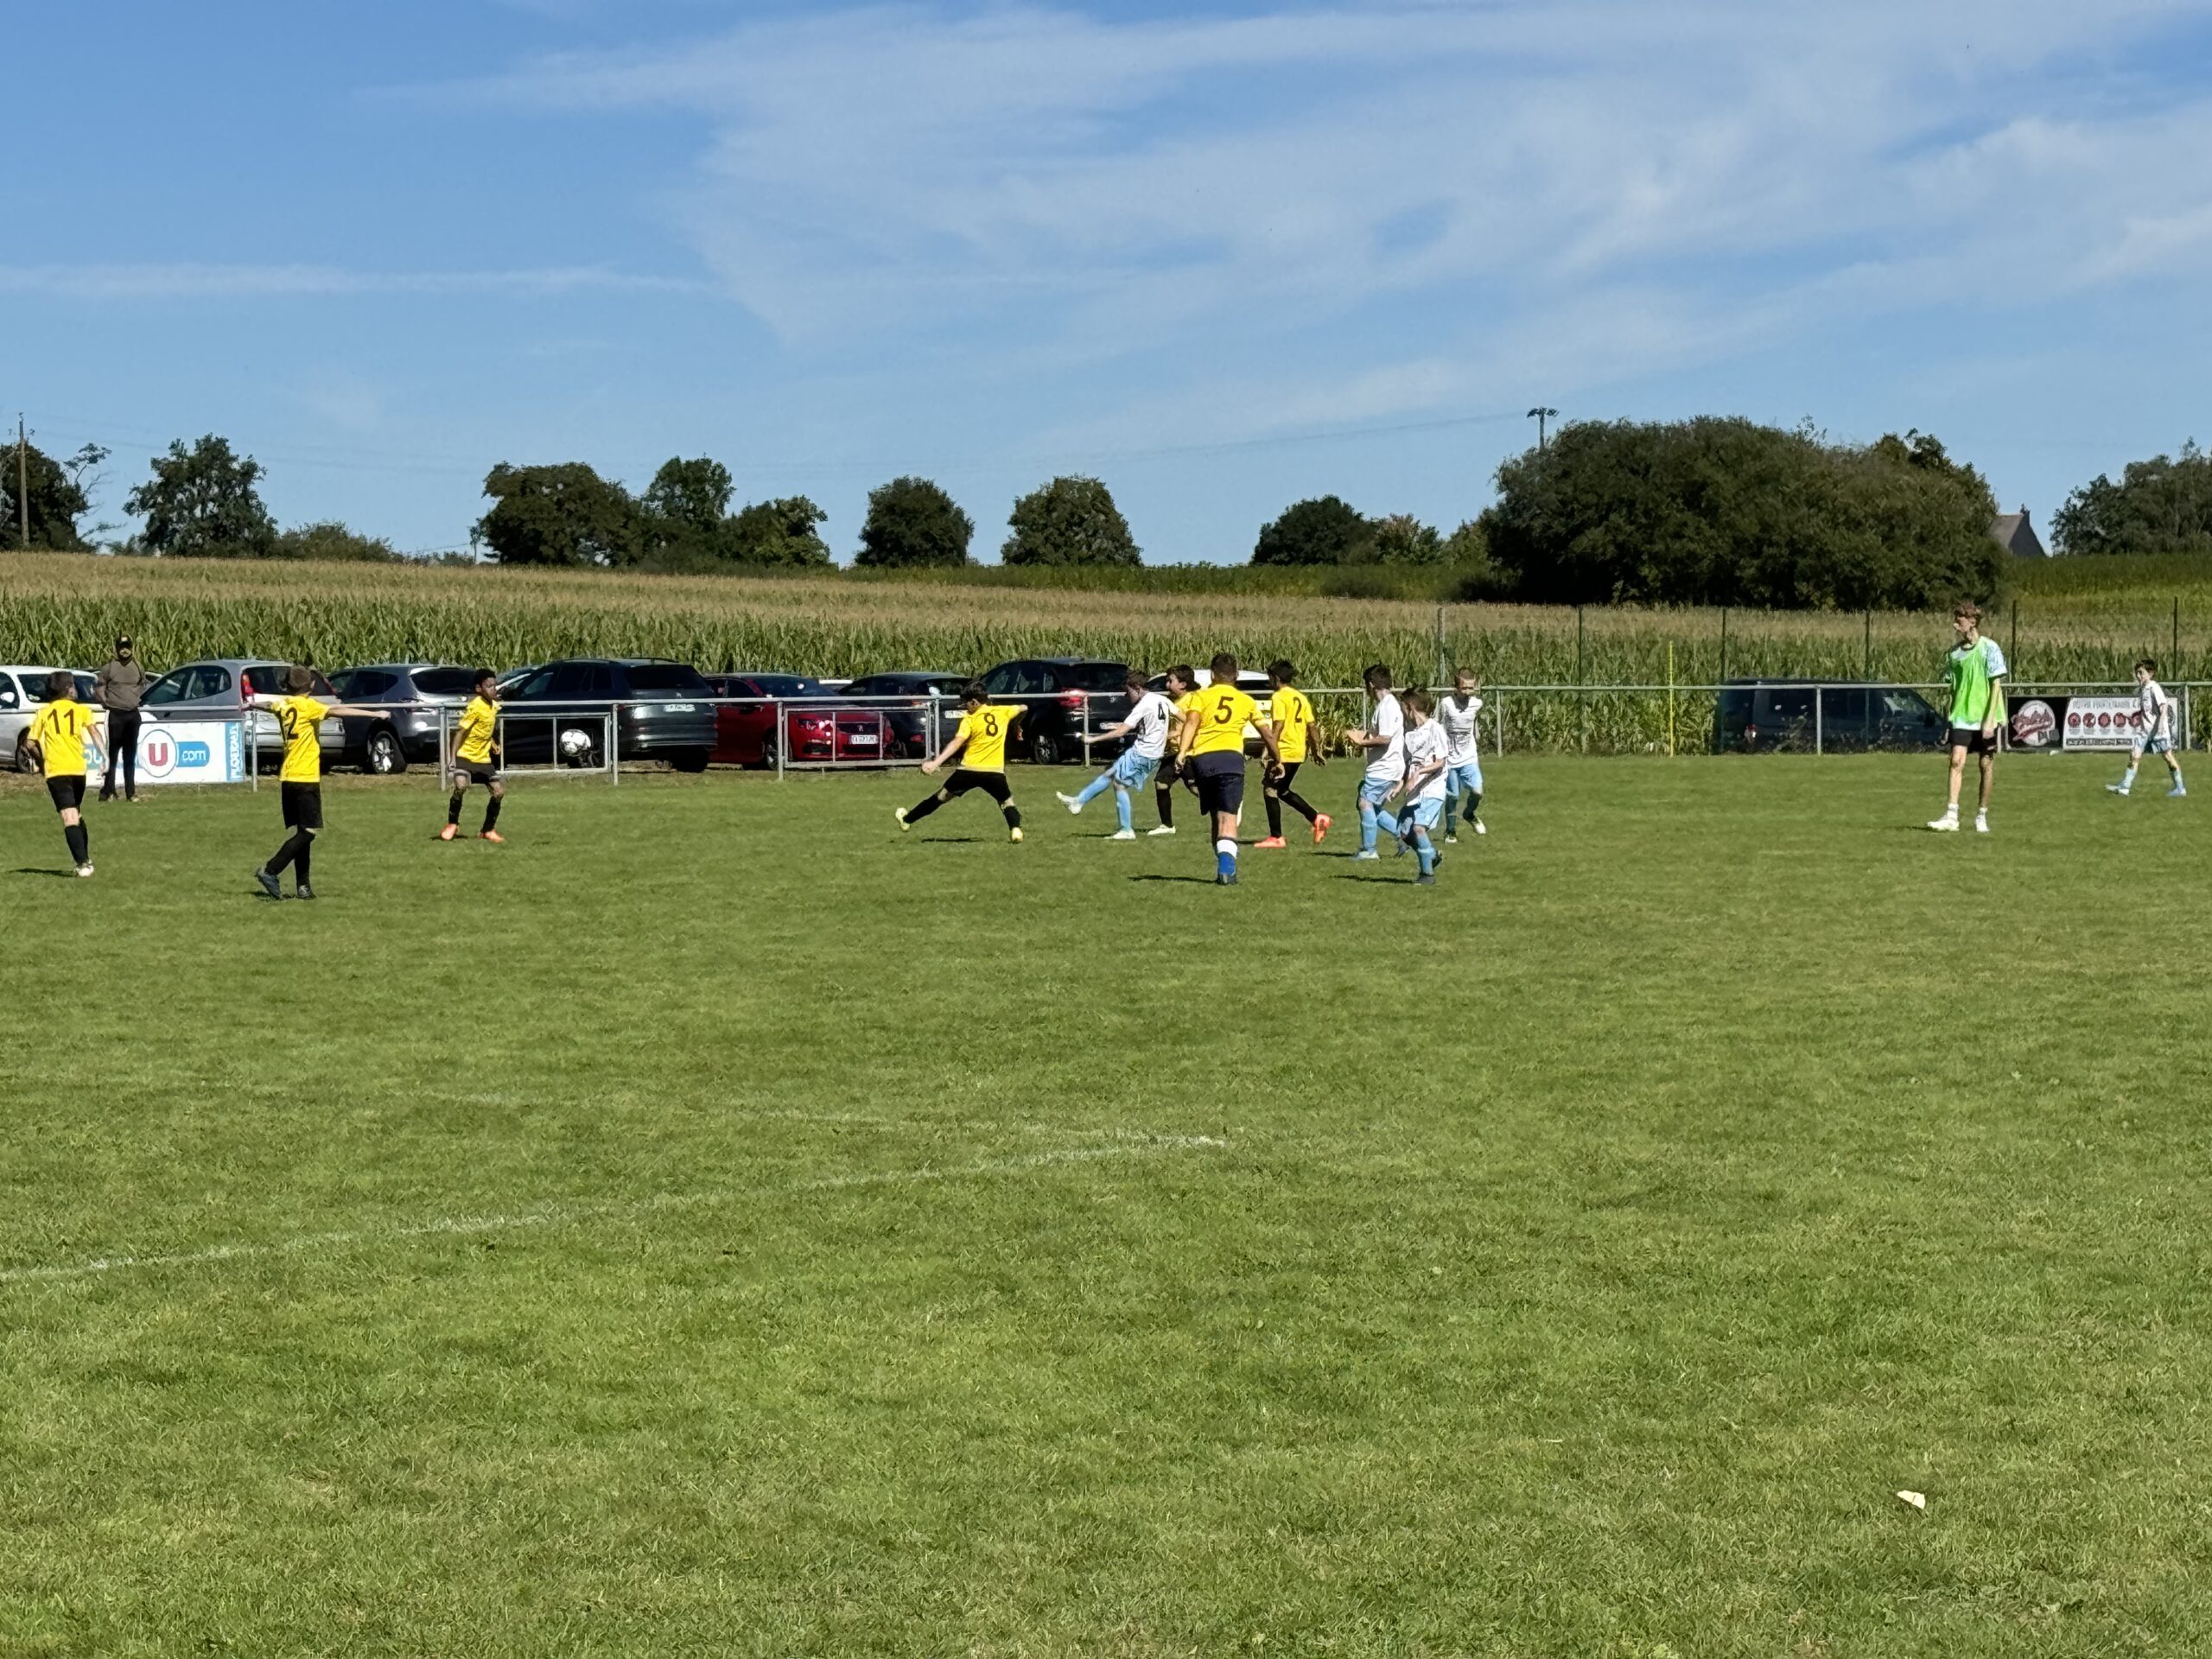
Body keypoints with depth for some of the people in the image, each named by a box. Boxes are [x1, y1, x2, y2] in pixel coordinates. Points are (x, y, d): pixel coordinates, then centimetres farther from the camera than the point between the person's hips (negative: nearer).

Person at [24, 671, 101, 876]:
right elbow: (93, 730, -9)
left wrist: (42, 758, 22)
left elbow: (30, 742, 6)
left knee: (69, 818, -11)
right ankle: (86, 859, 27)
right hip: (78, 768, 2)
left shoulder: (44, 712, 10)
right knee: (77, 815, 23)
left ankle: (82, 863, -23)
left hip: (55, 770, -2)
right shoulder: (81, 710, 9)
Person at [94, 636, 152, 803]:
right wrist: (104, 700, -6)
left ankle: (130, 792, 12)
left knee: (130, 755, 8)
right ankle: (108, 791, -5)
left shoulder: (138, 668, 9)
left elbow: (144, 684, 22)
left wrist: (140, 698, 9)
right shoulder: (110, 667, -3)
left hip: (133, 714, 4)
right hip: (116, 714, -4)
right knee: (113, 753, -6)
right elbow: (99, 686, 2)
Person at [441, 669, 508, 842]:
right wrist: (453, 757, -23)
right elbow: (460, 731, -18)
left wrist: (493, 745, 14)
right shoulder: (476, 707, -18)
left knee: (498, 791, 0)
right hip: (465, 756, -7)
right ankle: (452, 825, -5)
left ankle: (488, 831, 16)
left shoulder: (494, 705, 5)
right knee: (461, 786, -28)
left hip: (483, 758, 7)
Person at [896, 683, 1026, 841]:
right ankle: (1015, 829, -7)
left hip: (970, 769, -1)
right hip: (994, 772, 1)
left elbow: (956, 744, -16)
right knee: (1007, 802, 19)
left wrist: (936, 762, -23)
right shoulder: (1002, 712, 5)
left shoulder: (970, 720, -4)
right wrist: (1015, 726, 40)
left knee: (942, 795, 14)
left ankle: (907, 819, 24)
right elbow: (1023, 709, 22)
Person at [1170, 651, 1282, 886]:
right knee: (1228, 819, -9)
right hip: (1231, 757, -1)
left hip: (1202, 758, 1)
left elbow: (1191, 721, -5)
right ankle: (1226, 866, -32)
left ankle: (1224, 868, 21)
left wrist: (1182, 751, -16)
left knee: (1216, 818, 18)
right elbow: (1267, 734, 24)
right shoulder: (1246, 701, 20)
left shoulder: (1201, 696, 14)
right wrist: (1277, 759, 40)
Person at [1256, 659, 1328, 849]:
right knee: (1282, 790, 22)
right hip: (1299, 752, 9)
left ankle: (1276, 837, -3)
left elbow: (1279, 726, -18)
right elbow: (1311, 726, 15)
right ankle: (1317, 819, 14)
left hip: (1284, 751, -9)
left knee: (1270, 789, -1)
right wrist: (1317, 752, 19)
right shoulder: (1301, 697, 14)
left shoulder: (1279, 697, -10)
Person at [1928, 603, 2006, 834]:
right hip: (1961, 717, 3)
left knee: (1987, 764, 4)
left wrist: (1990, 720, -14)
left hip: (1985, 718, -3)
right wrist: (1953, 715, 12)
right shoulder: (1954, 652, 7)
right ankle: (1951, 815, -17)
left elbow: (1997, 685, -9)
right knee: (1957, 761, -11)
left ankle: (1982, 816, 15)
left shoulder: (1989, 648, -7)